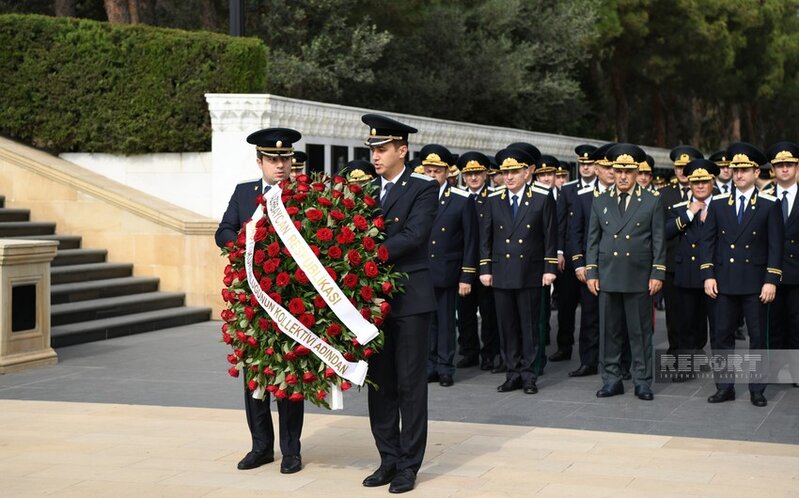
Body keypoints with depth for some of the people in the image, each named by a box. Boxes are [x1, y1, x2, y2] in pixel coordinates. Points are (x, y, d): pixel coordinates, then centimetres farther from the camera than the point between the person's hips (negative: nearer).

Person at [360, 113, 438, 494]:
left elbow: (414, 235, -18)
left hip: (409, 298, -5)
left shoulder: (423, 189, -4)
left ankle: (408, 465, 8)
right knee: (379, 382, 10)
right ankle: (388, 459, 20)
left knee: (410, 383, 1)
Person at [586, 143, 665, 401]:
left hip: (639, 278, -2)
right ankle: (612, 380, 14)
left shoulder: (652, 201, 3)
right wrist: (591, 273, 3)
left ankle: (642, 381, 10)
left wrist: (657, 274, -5)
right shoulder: (600, 202, 9)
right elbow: (593, 240, 10)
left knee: (641, 332, 3)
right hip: (607, 277, 2)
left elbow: (658, 241, 1)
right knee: (610, 331, 6)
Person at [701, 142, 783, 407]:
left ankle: (757, 389, 11)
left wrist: (771, 280, -9)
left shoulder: (769, 205, 0)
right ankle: (725, 386, 13)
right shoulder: (718, 203, 7)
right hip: (724, 281, 2)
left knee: (758, 336, 2)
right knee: (723, 335, 5)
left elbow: (775, 246, -2)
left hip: (755, 282, -2)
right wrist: (708, 275, -2)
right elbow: (707, 241, 7)